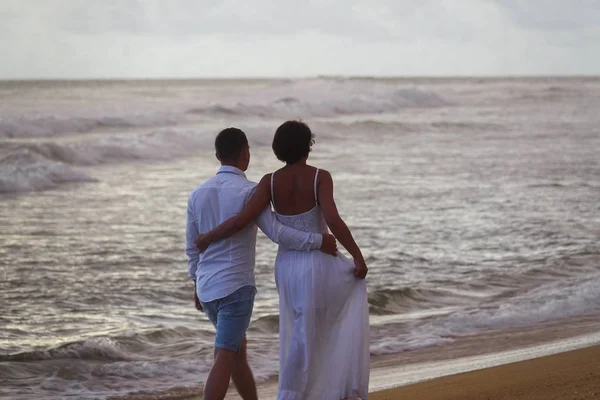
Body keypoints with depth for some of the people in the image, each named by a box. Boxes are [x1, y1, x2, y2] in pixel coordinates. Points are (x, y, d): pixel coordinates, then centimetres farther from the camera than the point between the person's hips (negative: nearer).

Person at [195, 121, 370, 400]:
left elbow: (241, 221, -15)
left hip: (287, 268, 3)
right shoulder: (320, 177, -14)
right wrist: (359, 256, -13)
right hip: (318, 265, -3)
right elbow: (333, 222, -25)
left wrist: (207, 238, 2)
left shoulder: (270, 182, -5)